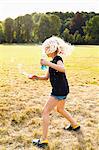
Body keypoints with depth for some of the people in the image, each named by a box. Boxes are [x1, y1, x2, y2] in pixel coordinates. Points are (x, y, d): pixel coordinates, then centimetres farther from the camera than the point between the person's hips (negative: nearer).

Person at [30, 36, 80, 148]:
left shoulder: (58, 59, -14)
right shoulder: (53, 62, 14)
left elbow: (62, 69, -37)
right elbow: (47, 77, 18)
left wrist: (47, 63, -37)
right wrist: (37, 77, 2)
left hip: (59, 91, -10)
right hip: (62, 90, 10)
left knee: (45, 112, -6)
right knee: (60, 109, 29)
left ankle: (44, 140, -1)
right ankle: (75, 125, 47)